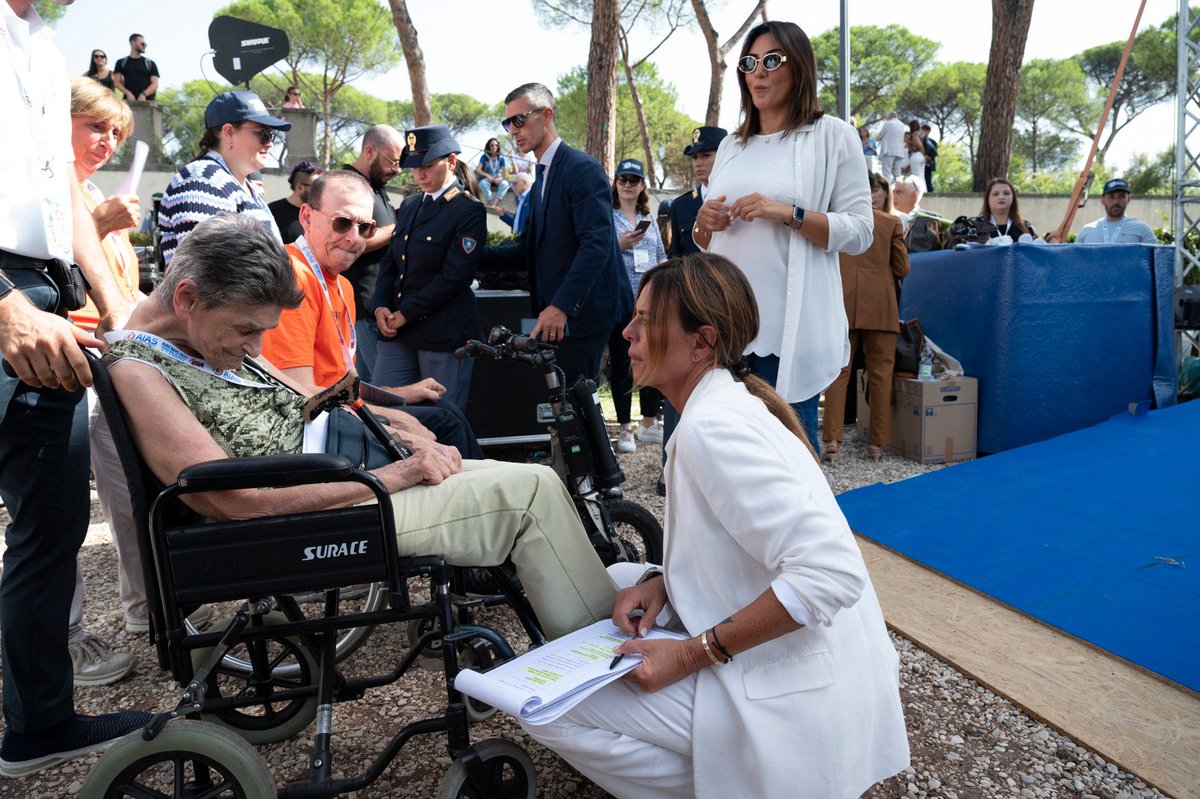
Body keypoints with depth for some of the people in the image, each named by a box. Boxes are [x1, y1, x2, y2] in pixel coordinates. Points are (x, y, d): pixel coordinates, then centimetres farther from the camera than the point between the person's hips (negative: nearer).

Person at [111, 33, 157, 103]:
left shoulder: (150, 63, 13)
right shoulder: (121, 63, 15)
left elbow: (155, 84, 5)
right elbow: (117, 82, 10)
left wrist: (144, 94, -12)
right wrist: (128, 93, -9)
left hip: (147, 100, 0)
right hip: (129, 101, 0)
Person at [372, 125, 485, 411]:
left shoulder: (469, 211, -8)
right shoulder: (408, 206, 15)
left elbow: (454, 277, -15)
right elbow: (390, 261, 16)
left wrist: (405, 314, -13)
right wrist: (380, 307, -1)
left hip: (445, 332, -6)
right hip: (398, 332, 7)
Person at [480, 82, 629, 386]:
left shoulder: (582, 168, -11)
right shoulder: (542, 177, 18)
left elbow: (597, 243, -22)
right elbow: (531, 249, 16)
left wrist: (561, 306, -28)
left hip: (580, 312, -9)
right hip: (555, 314, 9)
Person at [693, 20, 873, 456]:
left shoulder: (832, 135, 1)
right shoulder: (731, 145, 16)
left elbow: (859, 233, -5)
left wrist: (787, 214, -16)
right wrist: (704, 223, -1)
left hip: (791, 328, -5)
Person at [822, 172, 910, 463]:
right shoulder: (892, 223, 2)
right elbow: (902, 269, 4)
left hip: (843, 304, 1)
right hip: (879, 305, -1)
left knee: (839, 370, 5)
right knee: (880, 372, 6)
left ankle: (832, 439, -4)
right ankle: (877, 442, 8)